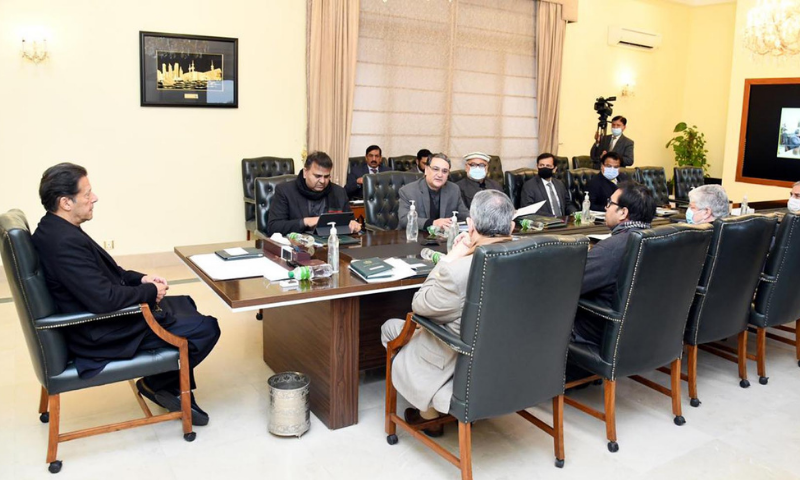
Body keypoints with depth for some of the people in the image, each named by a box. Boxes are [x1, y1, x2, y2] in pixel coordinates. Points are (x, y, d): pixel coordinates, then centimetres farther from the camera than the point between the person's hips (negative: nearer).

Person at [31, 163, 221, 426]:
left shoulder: (55, 229, 3)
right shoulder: (66, 242, -29)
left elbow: (103, 272, 14)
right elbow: (105, 299, -32)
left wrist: (141, 279, 1)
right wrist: (150, 291, -16)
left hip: (96, 317, 11)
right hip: (103, 333, -11)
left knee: (185, 305, 22)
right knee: (206, 328, -11)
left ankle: (175, 390, 23)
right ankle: (156, 384, 11)